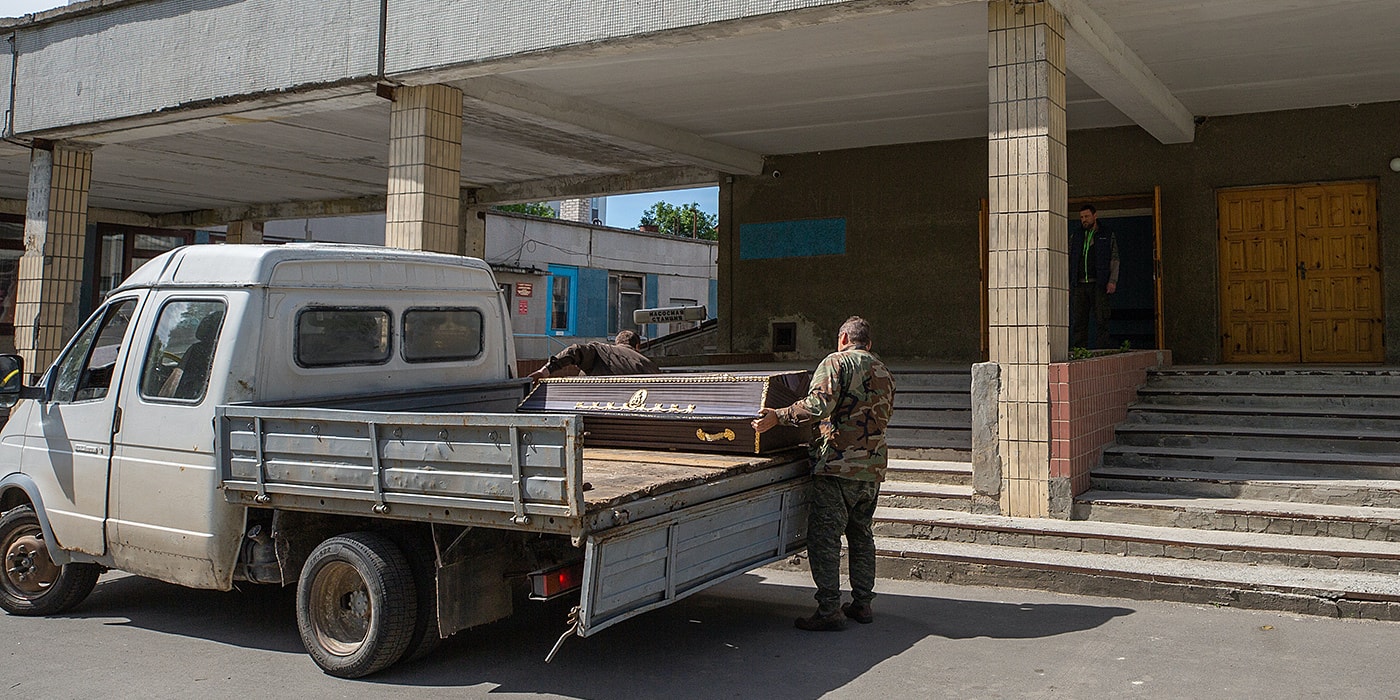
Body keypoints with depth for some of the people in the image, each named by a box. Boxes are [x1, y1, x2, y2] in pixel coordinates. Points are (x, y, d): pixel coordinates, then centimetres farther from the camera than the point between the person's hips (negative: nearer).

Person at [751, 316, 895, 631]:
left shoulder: (837, 362, -5)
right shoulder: (885, 373, 17)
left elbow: (818, 404, -20)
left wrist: (778, 416, -16)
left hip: (838, 464, -7)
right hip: (873, 467, 8)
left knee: (824, 537, -4)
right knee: (861, 534, 18)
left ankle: (830, 609, -5)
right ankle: (863, 603, 22)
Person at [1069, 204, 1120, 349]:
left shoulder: (1108, 237, 11)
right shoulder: (1075, 238, 19)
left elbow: (1114, 260, 4)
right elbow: (1069, 261, 18)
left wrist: (1113, 281, -9)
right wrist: (1067, 283, 7)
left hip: (1098, 284, -3)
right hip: (1079, 285, 3)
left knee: (1101, 320, -7)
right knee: (1077, 321, -2)